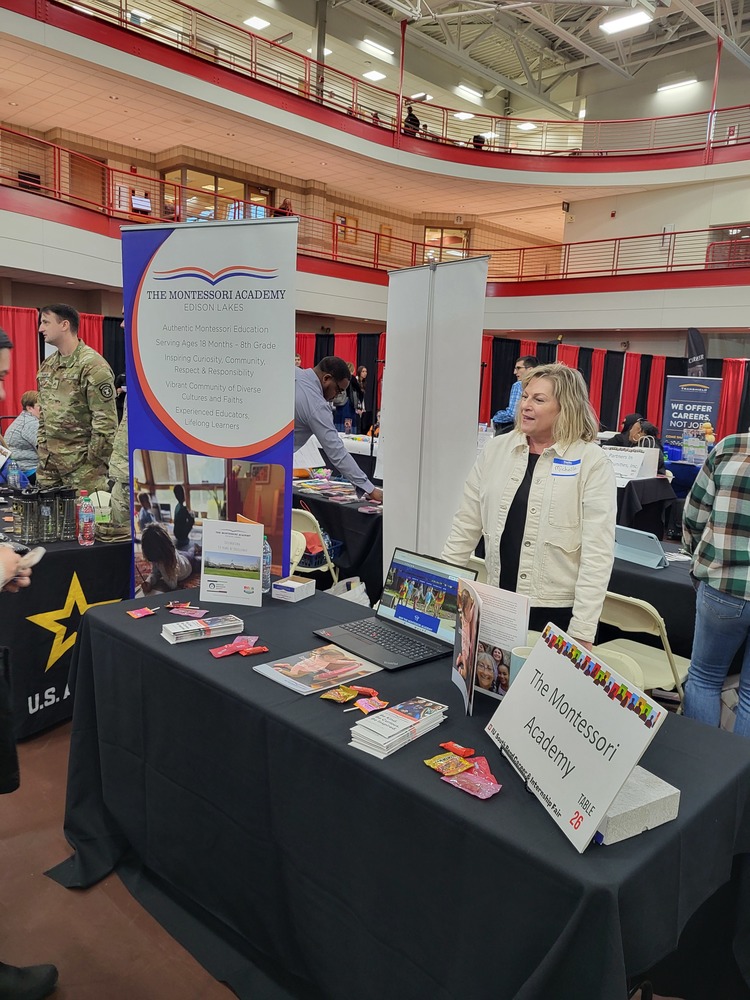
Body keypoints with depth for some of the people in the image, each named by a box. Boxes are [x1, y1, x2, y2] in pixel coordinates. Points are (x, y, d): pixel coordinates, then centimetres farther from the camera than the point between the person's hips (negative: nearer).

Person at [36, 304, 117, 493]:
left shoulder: (93, 365, -13)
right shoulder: (47, 365, 13)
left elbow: (106, 420, -16)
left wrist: (95, 460, -15)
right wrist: (41, 446, 14)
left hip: (81, 462, -8)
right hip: (48, 458, 8)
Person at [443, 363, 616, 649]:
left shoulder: (592, 462, -8)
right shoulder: (496, 449, 4)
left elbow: (598, 552, -12)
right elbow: (466, 526, 10)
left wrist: (582, 632, -16)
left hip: (557, 609, -3)